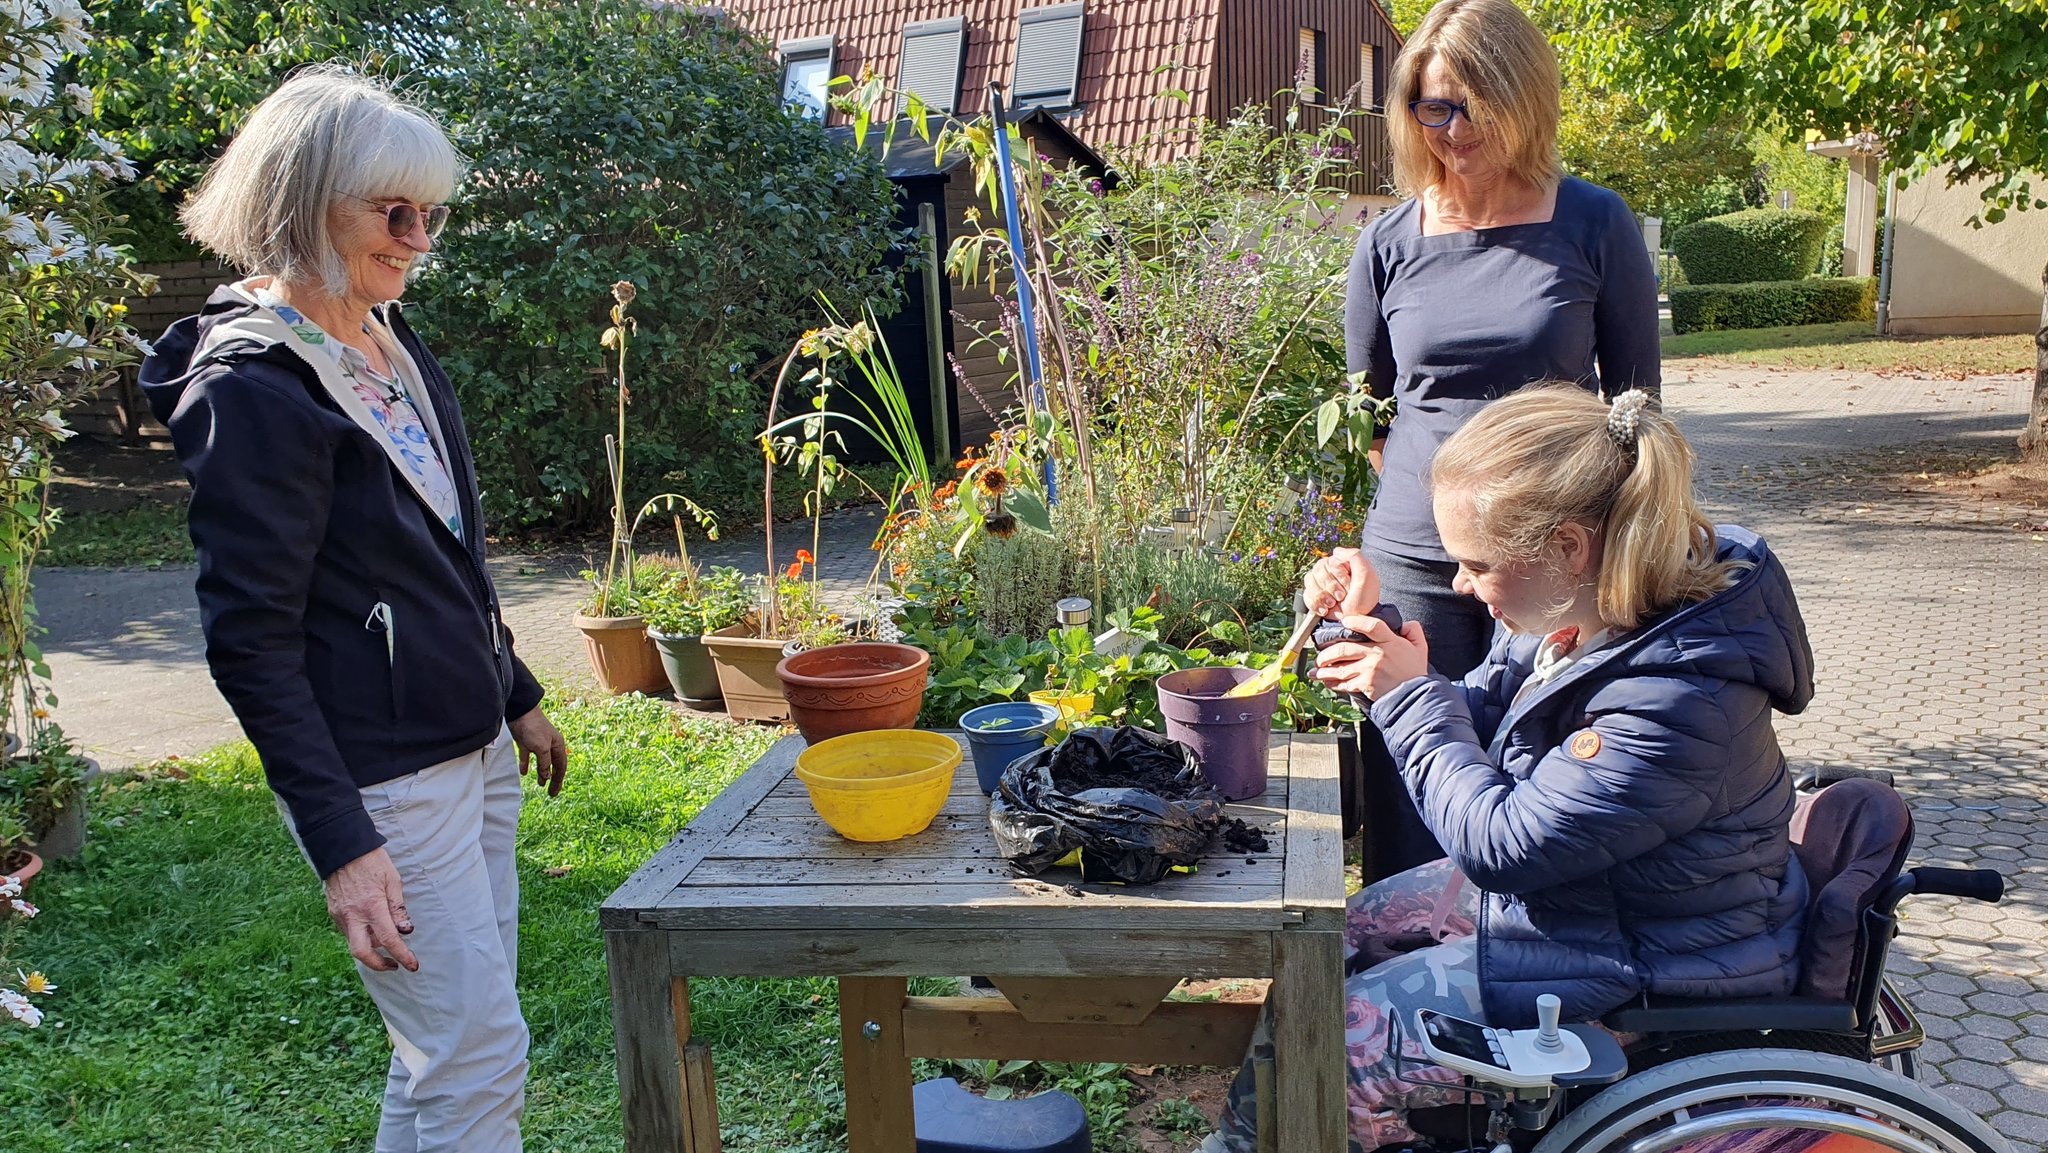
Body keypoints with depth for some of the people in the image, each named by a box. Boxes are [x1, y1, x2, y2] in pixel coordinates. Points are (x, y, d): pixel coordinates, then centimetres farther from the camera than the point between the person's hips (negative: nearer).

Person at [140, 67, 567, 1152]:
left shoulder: (391, 341, 10)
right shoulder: (254, 387, -16)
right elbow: (248, 637, -19)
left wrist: (516, 695, 25)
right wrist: (339, 843, -23)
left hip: (472, 747, 9)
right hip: (382, 780, -8)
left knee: (444, 1047, 17)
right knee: (479, 1061, -2)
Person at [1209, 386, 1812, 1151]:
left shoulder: (1676, 698, -35)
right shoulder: (1586, 604, -7)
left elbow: (1500, 845, -27)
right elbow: (1482, 717, 6)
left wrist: (1413, 696, -18)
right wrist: (1368, 625, -8)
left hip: (1626, 968, -9)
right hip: (1561, 882, 10)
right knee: (1349, 930, 20)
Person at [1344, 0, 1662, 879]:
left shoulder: (1593, 227, 1)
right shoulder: (1389, 244, 5)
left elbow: (1636, 401, 7)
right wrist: (1427, 501, 7)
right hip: (1415, 563, 1)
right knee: (1416, 806, 5)